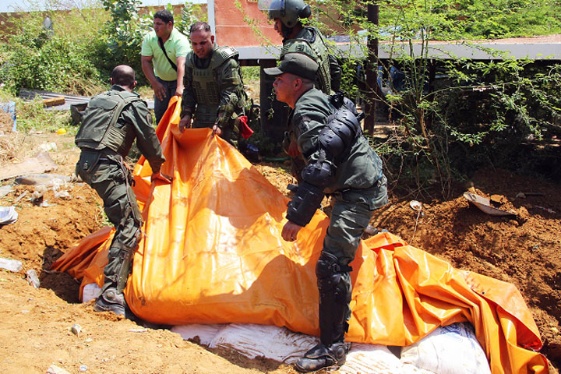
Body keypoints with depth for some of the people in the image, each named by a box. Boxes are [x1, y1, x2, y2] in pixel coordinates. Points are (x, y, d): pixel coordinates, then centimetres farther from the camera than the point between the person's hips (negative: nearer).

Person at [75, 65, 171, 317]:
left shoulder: (97, 100, 24)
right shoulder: (134, 104, 3)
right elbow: (149, 140, 5)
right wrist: (156, 171, 22)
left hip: (85, 163, 8)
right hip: (106, 166, -8)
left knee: (123, 217, 27)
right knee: (130, 225, -10)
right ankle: (111, 294, -19)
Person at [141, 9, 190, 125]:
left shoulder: (180, 40, -26)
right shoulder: (149, 38, -12)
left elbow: (181, 64, -38)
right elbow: (145, 61, -12)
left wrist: (180, 87, -50)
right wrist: (154, 83, -22)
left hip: (178, 80, -4)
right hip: (160, 80, 4)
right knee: (160, 113, 4)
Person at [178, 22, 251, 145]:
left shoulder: (227, 61, -16)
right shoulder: (191, 60, 7)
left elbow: (230, 96, -21)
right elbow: (188, 91, 15)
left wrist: (220, 123, -27)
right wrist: (186, 114, 1)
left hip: (226, 120, -7)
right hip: (200, 121, 7)